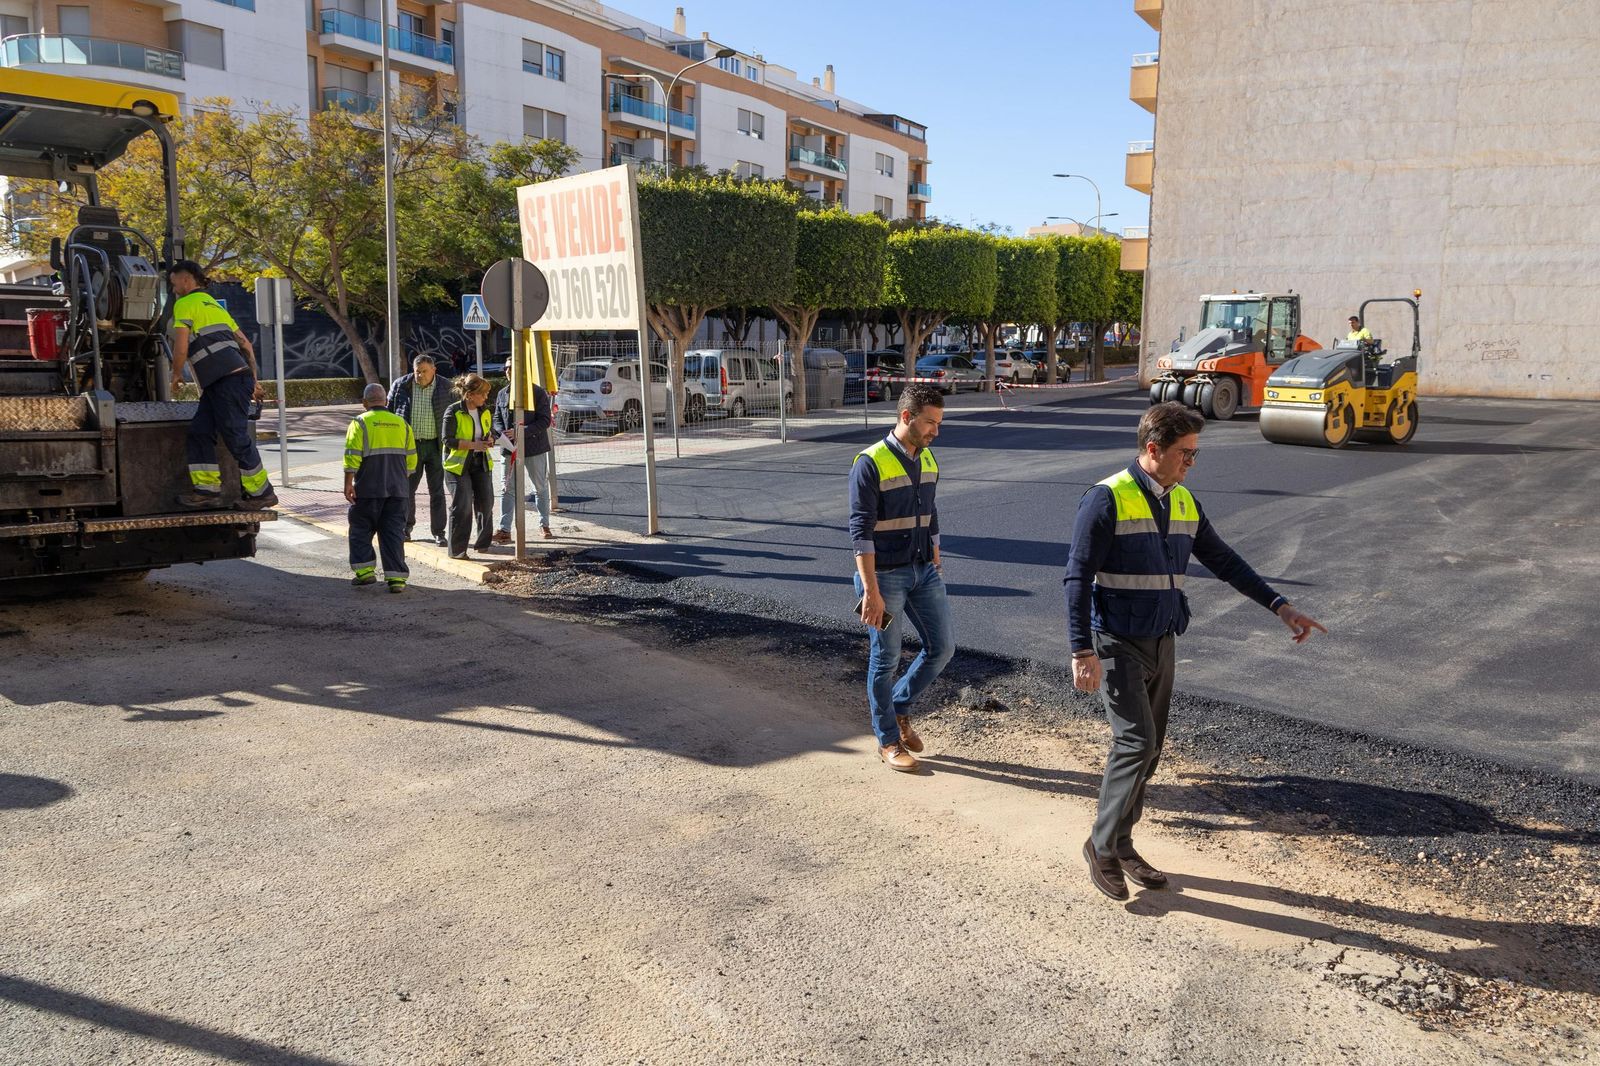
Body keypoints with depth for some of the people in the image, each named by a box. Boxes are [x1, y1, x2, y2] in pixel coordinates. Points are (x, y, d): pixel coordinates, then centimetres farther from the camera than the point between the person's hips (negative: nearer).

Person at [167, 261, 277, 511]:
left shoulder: (185, 304, 0)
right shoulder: (214, 305, 28)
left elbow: (180, 349, -7)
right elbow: (246, 345, 27)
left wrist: (176, 375, 11)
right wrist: (254, 380, 27)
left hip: (228, 381, -9)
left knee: (237, 438, -6)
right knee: (199, 432, 6)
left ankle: (261, 492, 1)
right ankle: (207, 489, 4)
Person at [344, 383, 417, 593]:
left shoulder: (360, 423, -3)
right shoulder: (401, 424, 10)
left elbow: (352, 456, -12)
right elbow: (411, 459, 11)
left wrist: (348, 484, -8)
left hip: (368, 489, -3)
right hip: (397, 489, 3)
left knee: (361, 529, 12)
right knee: (393, 532, 5)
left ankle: (365, 571, 7)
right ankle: (396, 578, 1)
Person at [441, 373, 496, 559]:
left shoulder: (485, 411, 7)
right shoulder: (453, 412, -12)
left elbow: (491, 433, 18)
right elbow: (447, 439, -15)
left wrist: (490, 441, -6)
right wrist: (472, 445, -23)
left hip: (481, 463, 6)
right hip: (458, 464, -6)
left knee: (486, 503, 5)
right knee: (462, 507, -10)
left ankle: (482, 544, 23)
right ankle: (457, 550, -2)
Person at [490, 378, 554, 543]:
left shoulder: (538, 393, -8)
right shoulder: (503, 394, 6)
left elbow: (544, 420, -13)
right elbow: (497, 418, 11)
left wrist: (520, 431, -22)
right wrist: (502, 433, -12)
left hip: (534, 448, -3)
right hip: (510, 448, 3)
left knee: (540, 487, 10)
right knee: (507, 489, -1)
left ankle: (544, 525, 25)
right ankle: (504, 530, 0)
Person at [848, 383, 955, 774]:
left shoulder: (928, 460, 7)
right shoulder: (871, 464, -16)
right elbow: (861, 531, -18)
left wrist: (935, 572, 17)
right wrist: (871, 591, -21)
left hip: (923, 571, 7)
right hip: (885, 575, -7)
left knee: (942, 646, 6)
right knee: (886, 658, 5)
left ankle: (898, 705, 30)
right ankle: (888, 741, 21)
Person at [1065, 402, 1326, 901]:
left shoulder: (1183, 502, 9)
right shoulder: (1107, 499, -14)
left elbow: (1224, 560, 17)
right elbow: (1078, 578, -16)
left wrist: (1280, 606, 10)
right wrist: (1082, 652, -20)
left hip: (1161, 643, 8)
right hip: (1116, 644, -7)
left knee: (1148, 749, 12)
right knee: (1136, 742, -14)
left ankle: (1121, 845, 25)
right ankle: (1102, 845, 2)